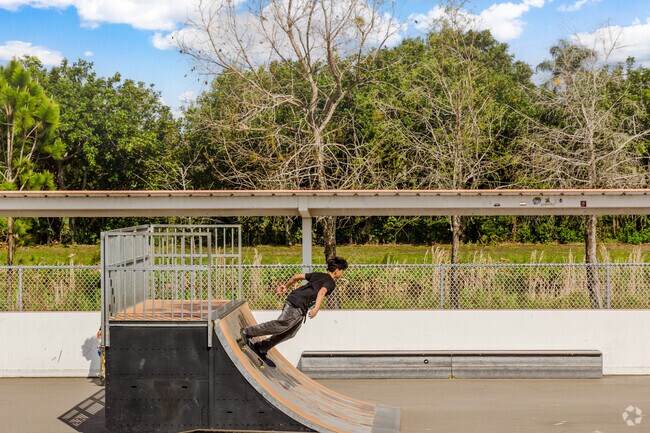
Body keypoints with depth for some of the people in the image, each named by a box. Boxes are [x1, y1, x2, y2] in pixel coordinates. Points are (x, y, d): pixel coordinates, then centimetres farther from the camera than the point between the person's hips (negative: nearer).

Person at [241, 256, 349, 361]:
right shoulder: (331, 283, -1)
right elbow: (322, 292, -22)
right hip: (298, 305, -9)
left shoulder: (317, 275, 24)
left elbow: (296, 276, 24)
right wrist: (316, 308, -34)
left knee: (289, 333, 9)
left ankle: (262, 347, 11)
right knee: (281, 325, -11)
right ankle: (247, 332, -8)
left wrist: (286, 287, 35)